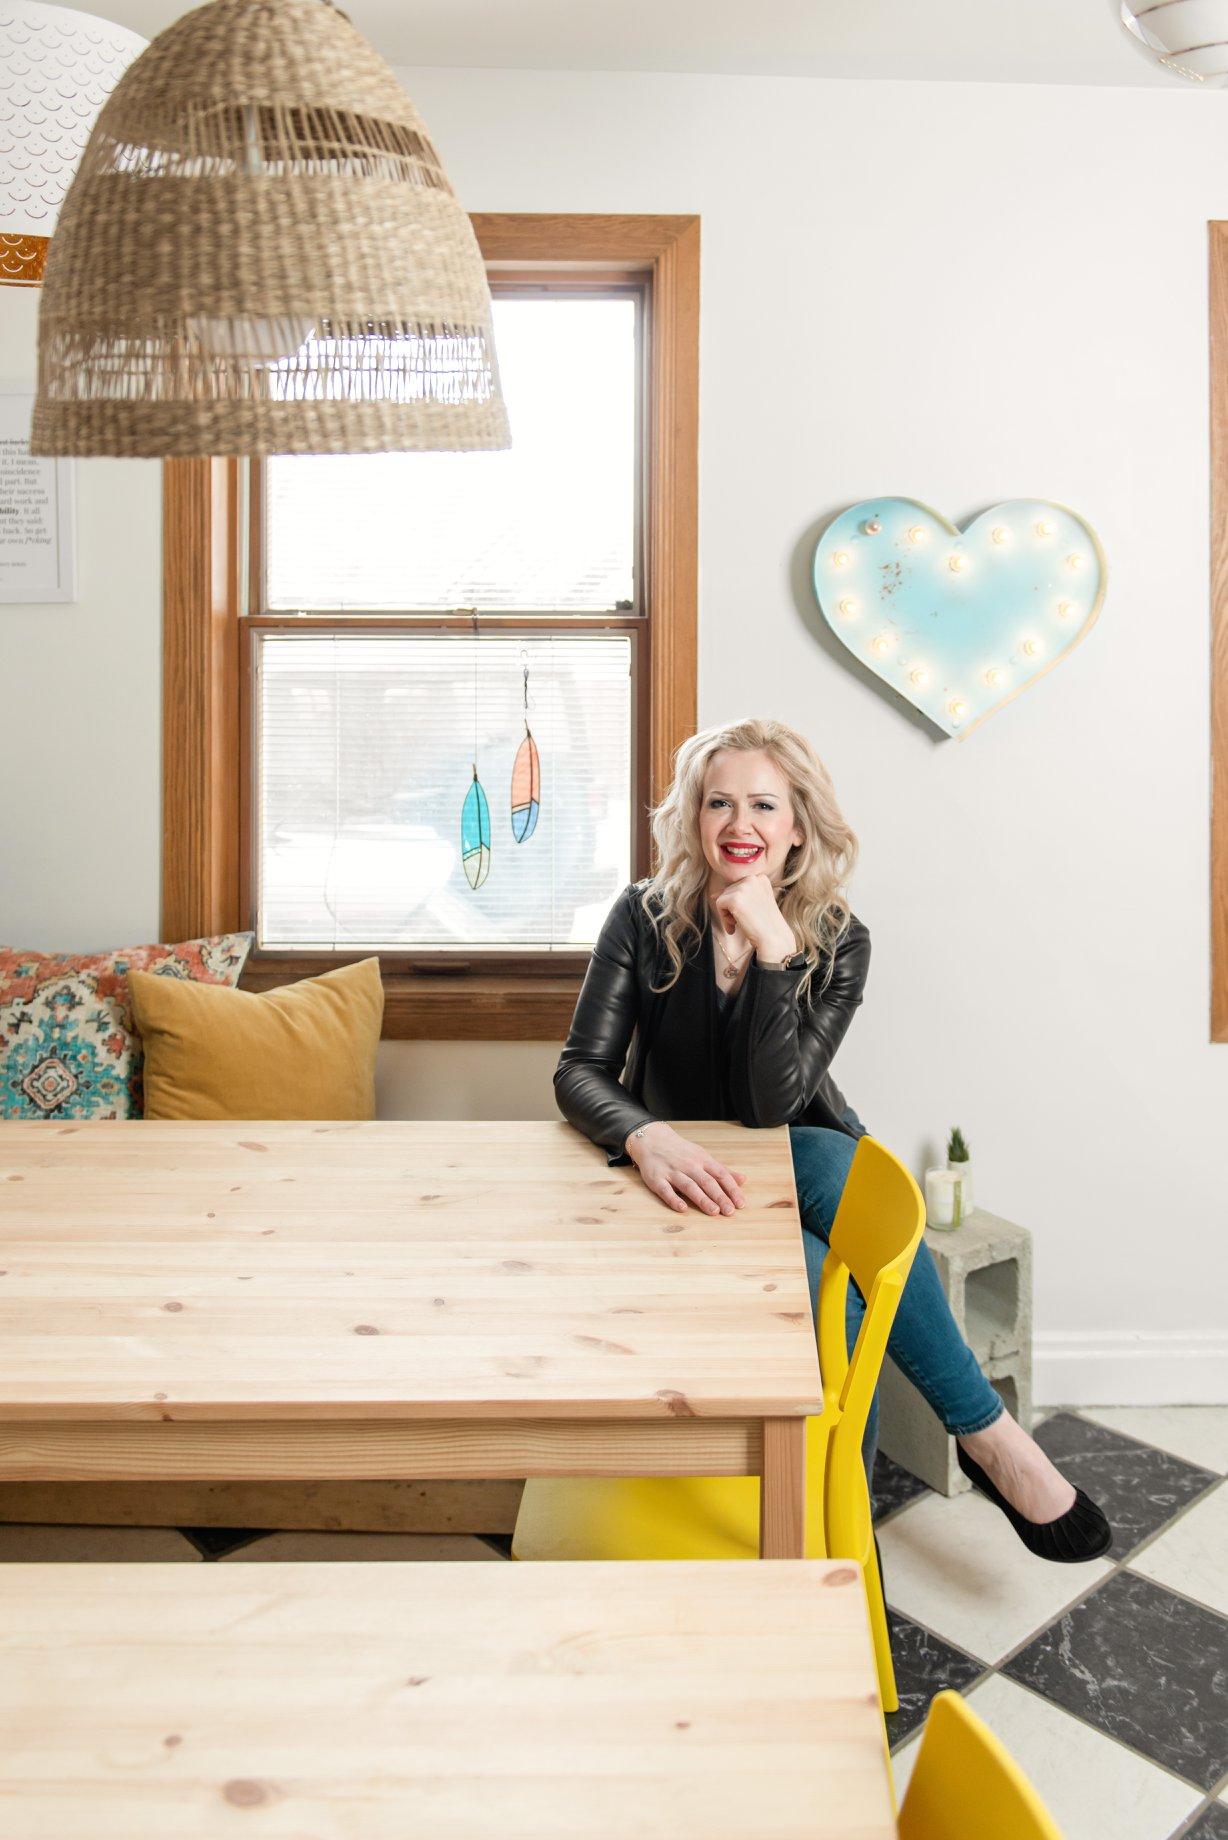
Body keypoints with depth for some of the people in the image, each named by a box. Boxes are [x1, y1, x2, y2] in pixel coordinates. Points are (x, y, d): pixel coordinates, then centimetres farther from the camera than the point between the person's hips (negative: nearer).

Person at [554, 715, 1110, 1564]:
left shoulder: (837, 940, -9)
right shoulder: (647, 918, -8)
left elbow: (773, 1105, -21)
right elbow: (582, 1071, -15)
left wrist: (773, 952, -30)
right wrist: (646, 1136, -38)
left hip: (805, 1171, 1)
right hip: (693, 1182, -1)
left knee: (836, 1164, -37)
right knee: (822, 1284, -33)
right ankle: (987, 1431, -12)